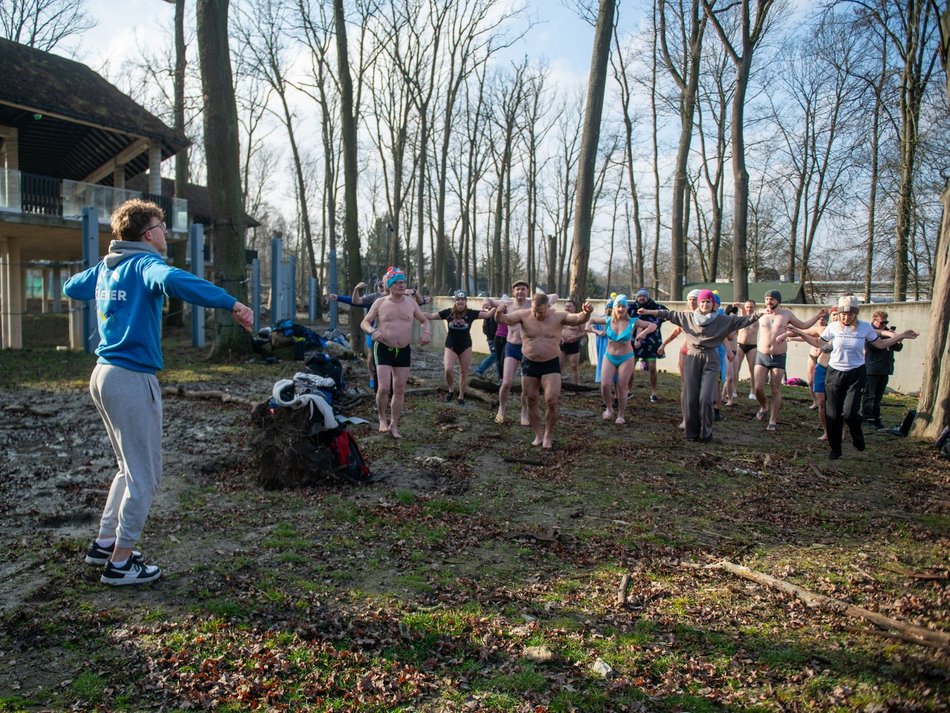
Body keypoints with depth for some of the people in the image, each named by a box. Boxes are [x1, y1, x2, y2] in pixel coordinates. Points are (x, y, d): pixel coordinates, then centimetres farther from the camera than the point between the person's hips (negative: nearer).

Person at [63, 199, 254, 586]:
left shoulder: (105, 267, 12)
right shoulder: (144, 263, -13)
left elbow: (71, 286, 32)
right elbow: (173, 280, -38)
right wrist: (232, 304, -41)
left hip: (104, 375, 9)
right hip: (132, 380, -9)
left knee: (130, 467, 23)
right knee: (144, 475, 2)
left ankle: (104, 543, 31)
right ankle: (120, 563, 10)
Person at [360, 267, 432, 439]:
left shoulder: (411, 303, 5)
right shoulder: (380, 303, -1)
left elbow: (424, 320, 18)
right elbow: (364, 322, 2)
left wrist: (427, 332, -4)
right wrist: (373, 331, -20)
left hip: (404, 351, 3)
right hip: (384, 349, -3)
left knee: (400, 390, 6)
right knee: (384, 388, -14)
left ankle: (394, 425, 19)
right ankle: (382, 418, 13)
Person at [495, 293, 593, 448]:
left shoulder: (559, 316, -9)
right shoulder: (523, 315, -7)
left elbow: (579, 319, -21)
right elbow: (503, 319, -15)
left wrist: (586, 313, -44)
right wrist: (499, 312, -39)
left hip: (551, 365, -2)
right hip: (529, 364, 2)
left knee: (552, 401, -11)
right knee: (530, 402, 10)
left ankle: (548, 435, 10)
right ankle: (538, 435, 27)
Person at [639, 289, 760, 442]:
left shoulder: (723, 319, 2)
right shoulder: (688, 317, 7)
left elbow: (742, 320, -3)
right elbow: (669, 314, 13)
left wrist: (758, 315, -18)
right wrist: (648, 312, 13)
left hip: (711, 361, -2)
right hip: (692, 359, 2)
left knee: (706, 399, -10)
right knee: (690, 399, 1)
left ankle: (706, 433, 5)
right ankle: (692, 432, 13)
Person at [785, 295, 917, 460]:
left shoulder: (865, 327, -3)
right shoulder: (833, 327, -2)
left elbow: (881, 344, 9)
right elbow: (817, 343, 12)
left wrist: (902, 336, 2)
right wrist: (799, 332, 4)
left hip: (856, 374, -1)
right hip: (834, 373, 2)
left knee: (850, 413, -14)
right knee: (833, 414, 3)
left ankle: (858, 440, 18)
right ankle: (835, 449, 18)